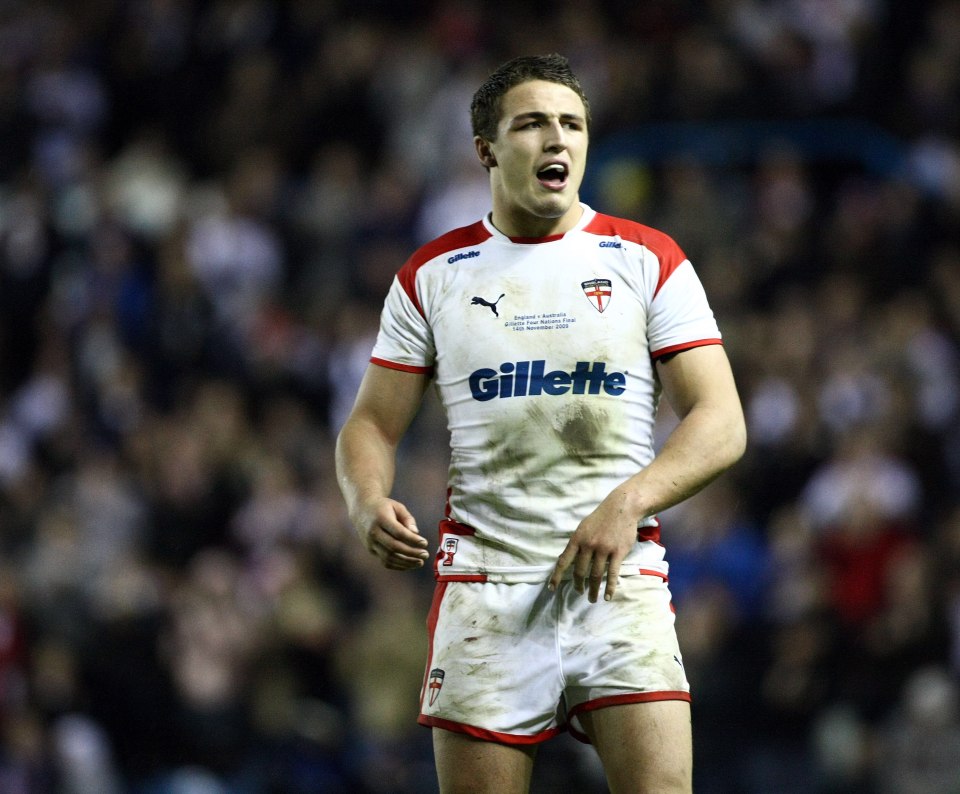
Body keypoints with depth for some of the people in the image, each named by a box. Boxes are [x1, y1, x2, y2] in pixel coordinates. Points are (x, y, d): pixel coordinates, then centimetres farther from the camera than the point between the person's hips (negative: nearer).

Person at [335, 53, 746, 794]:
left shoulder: (648, 260, 5)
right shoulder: (433, 274, 9)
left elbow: (721, 424, 0)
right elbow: (372, 425, 12)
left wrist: (628, 503, -15)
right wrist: (371, 504, -10)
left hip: (621, 578, -1)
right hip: (484, 585, 1)